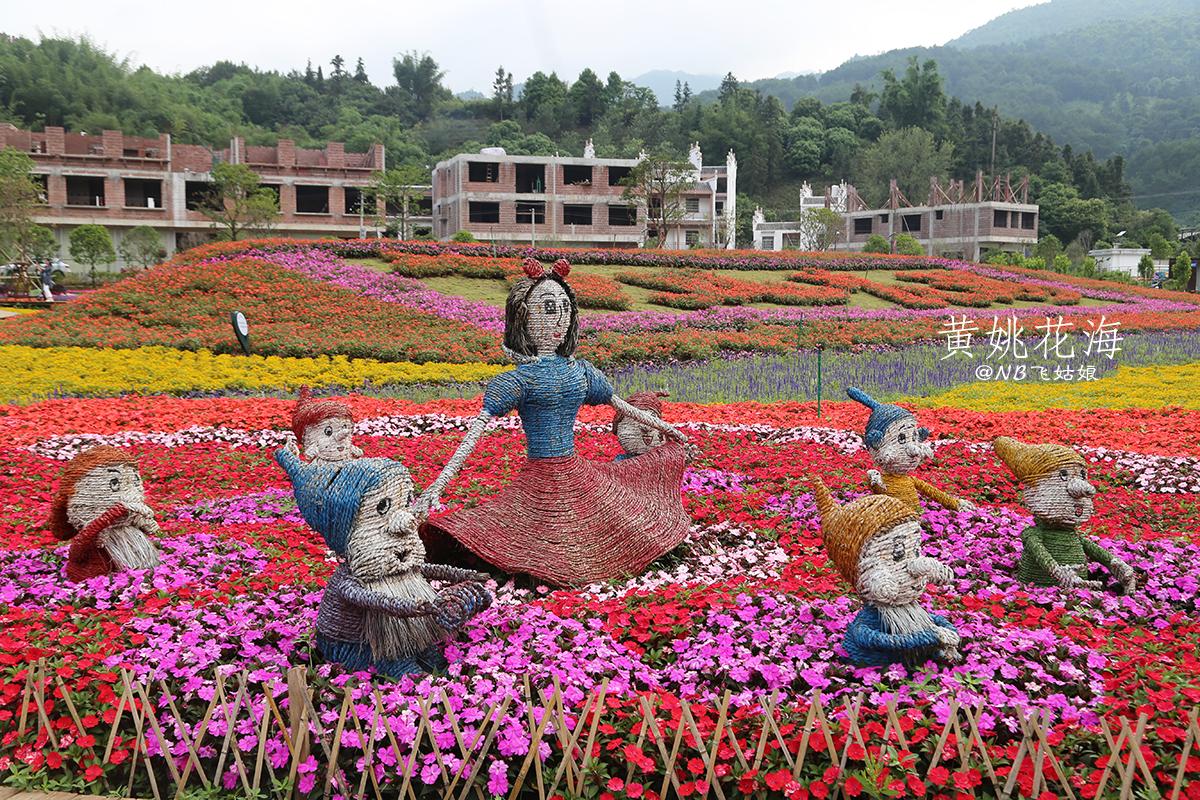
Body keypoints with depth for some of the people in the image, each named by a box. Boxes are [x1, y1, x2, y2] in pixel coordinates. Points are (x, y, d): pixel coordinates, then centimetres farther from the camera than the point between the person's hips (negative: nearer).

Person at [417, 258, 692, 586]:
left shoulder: (579, 370, 5)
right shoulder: (520, 378, -11)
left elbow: (623, 406, 21)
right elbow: (475, 432, -19)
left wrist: (664, 427, 30)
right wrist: (439, 483, -28)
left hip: (579, 477, 6)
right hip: (539, 483, -6)